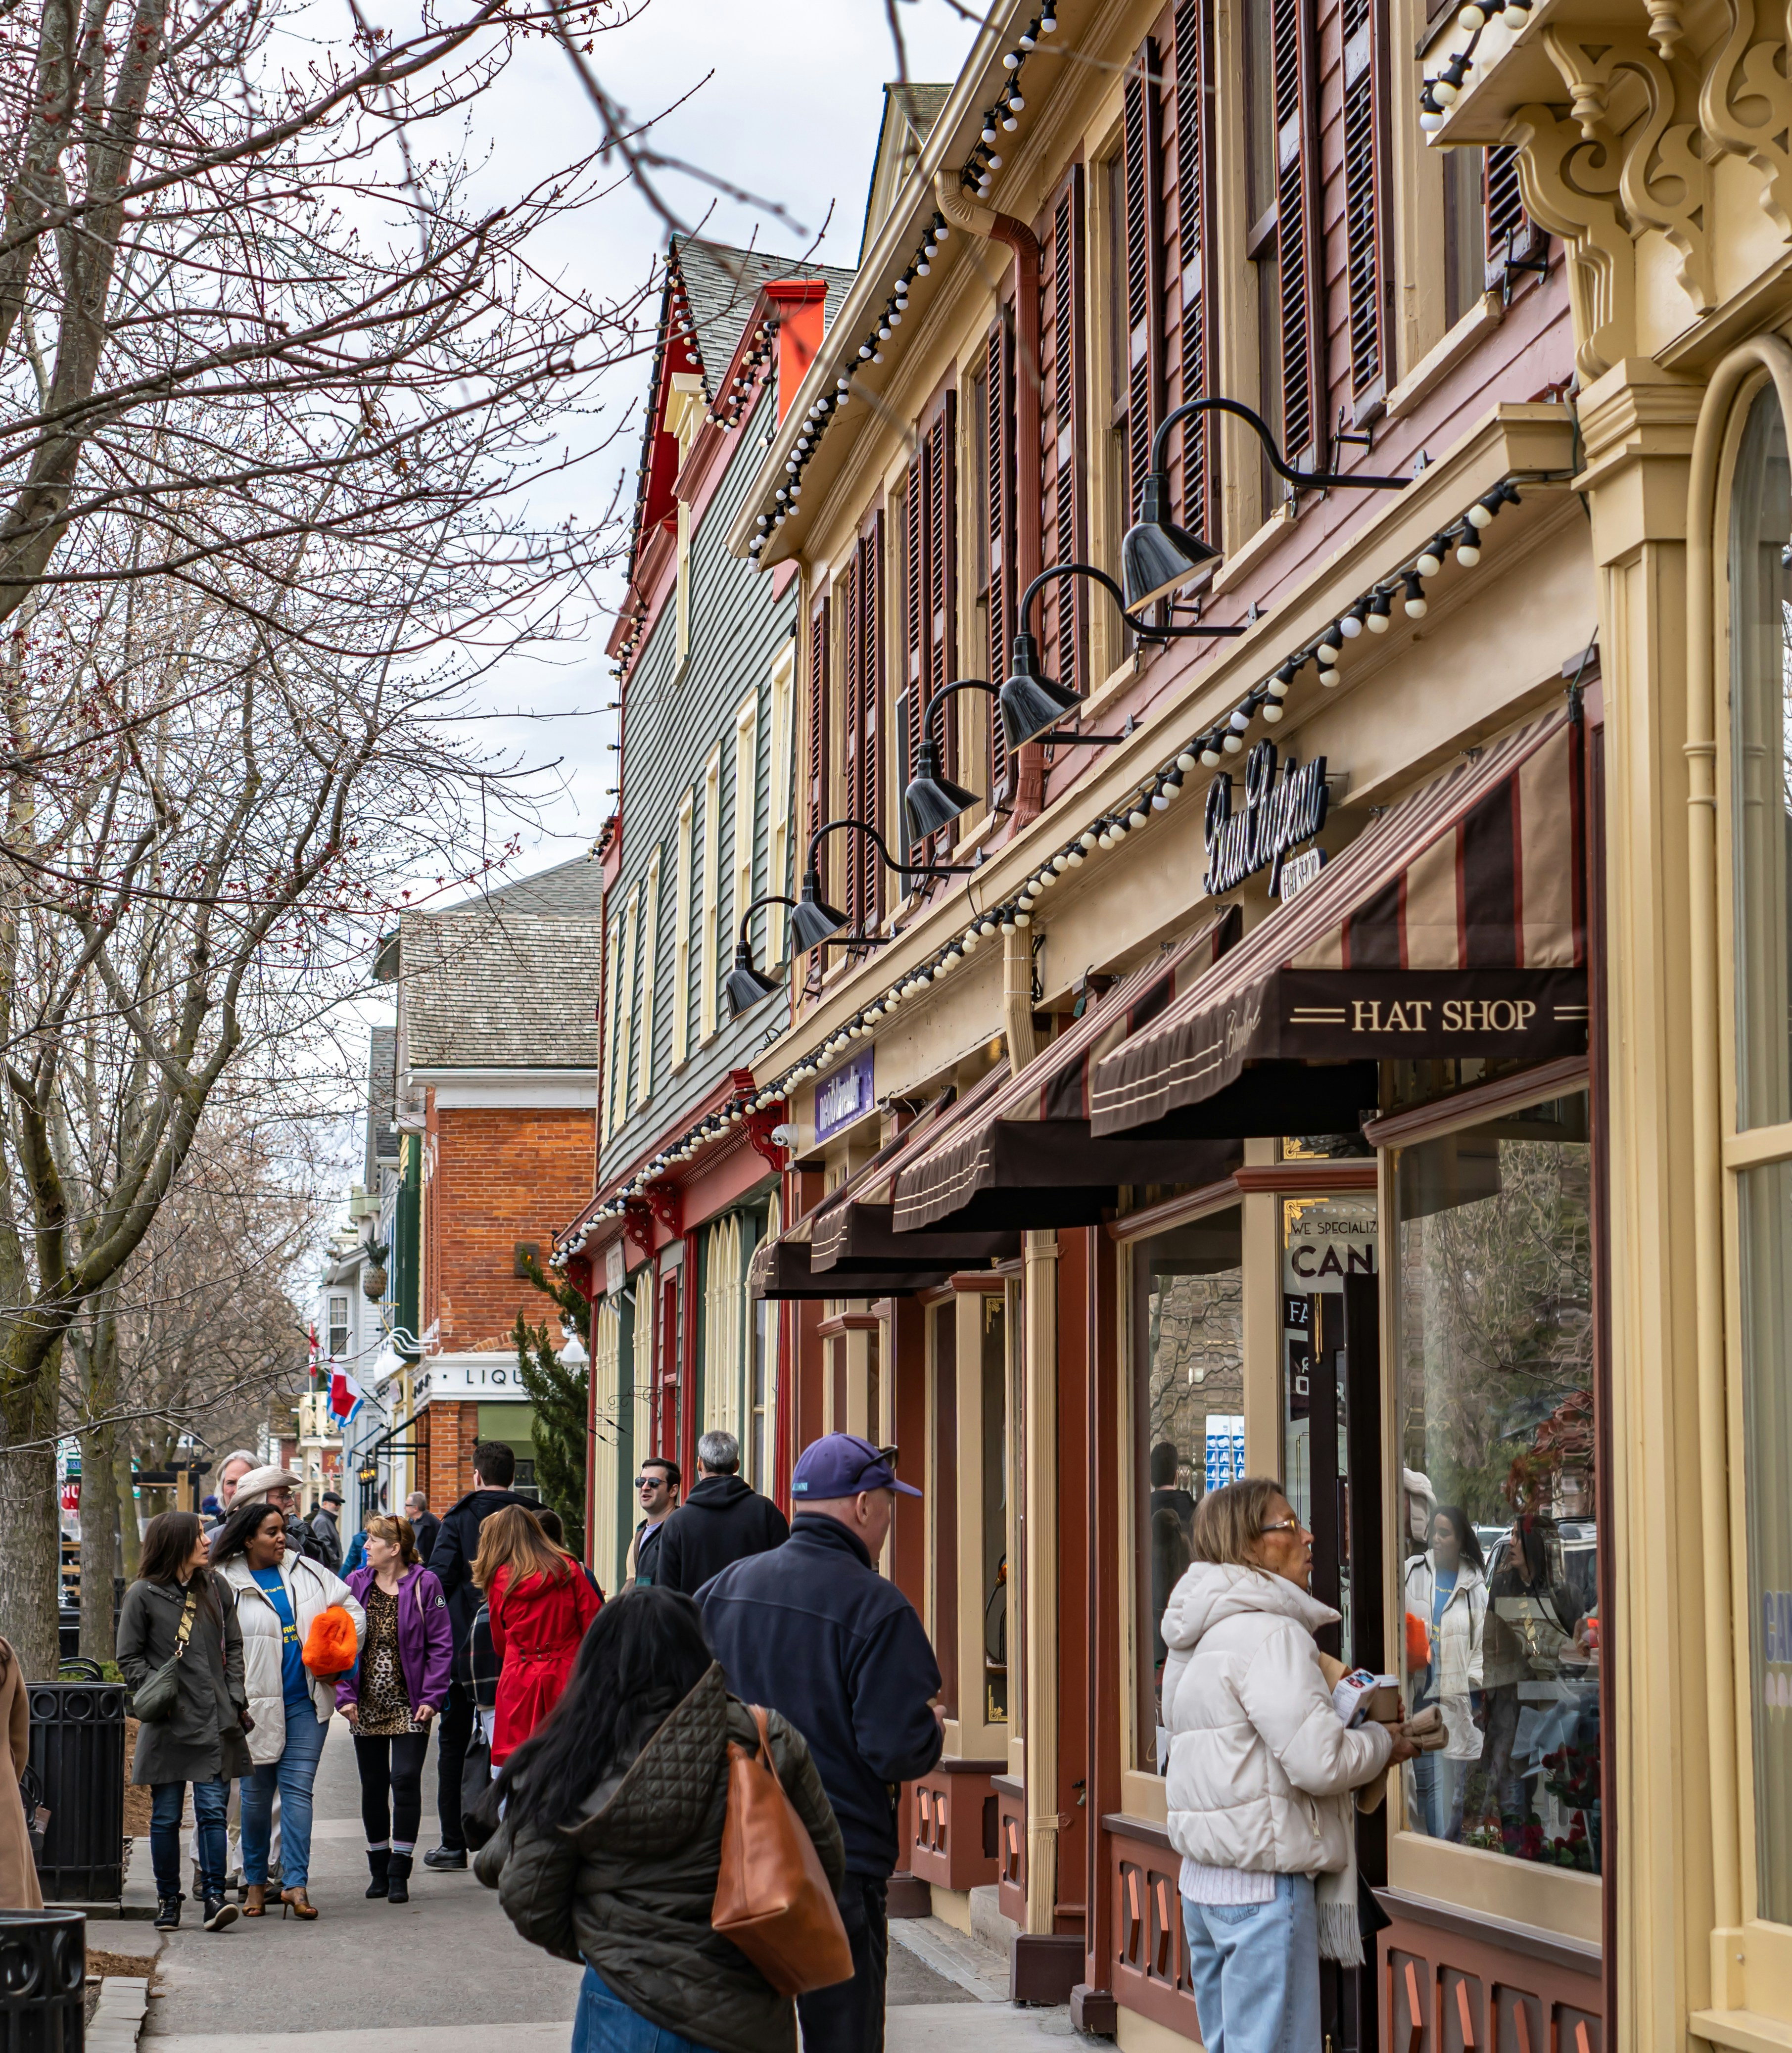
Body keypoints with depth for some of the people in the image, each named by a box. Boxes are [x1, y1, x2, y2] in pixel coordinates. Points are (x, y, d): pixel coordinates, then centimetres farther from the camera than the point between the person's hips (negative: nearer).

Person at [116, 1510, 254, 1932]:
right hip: (168, 1723, -2)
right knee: (166, 1816, 4)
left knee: (213, 1810, -5)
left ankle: (214, 1896, -4)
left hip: (216, 1721, 2)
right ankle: (167, 1899, 14)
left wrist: (235, 1699, 7)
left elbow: (234, 1647, 17)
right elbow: (129, 1658, 2)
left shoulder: (215, 1588, 10)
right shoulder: (143, 1595, -1)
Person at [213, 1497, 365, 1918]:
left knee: (298, 1789, -3)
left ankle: (295, 1883, -5)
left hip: (306, 1702, 2)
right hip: (257, 1705, -2)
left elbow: (353, 1612, 13)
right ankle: (256, 1883, 20)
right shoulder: (227, 1584, -4)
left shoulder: (307, 1572, 7)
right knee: (256, 1794, 7)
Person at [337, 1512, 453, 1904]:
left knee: (405, 1780, -9)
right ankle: (379, 1870, 22)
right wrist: (345, 1694, -5)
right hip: (367, 1706, 4)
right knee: (373, 1785, 9)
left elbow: (441, 1645, -4)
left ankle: (399, 1874, -4)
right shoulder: (356, 1585, 5)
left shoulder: (424, 1585, -4)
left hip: (410, 1705, -4)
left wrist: (431, 1697, -12)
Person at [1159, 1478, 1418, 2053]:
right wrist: (1385, 1744, -2)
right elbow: (1318, 1761, -21)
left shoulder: (1199, 1636, 16)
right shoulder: (1270, 1633, -15)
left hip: (1204, 1876, 10)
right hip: (1263, 1881, -10)